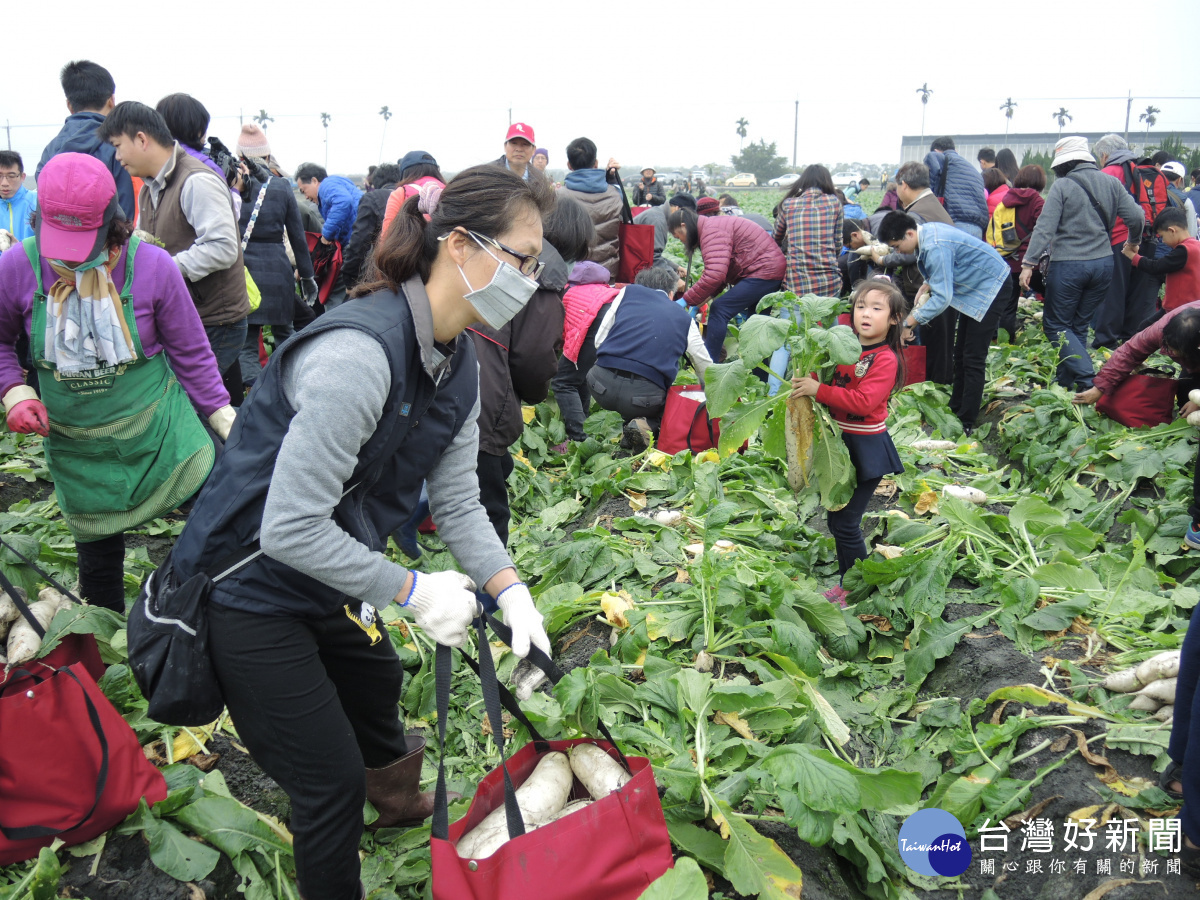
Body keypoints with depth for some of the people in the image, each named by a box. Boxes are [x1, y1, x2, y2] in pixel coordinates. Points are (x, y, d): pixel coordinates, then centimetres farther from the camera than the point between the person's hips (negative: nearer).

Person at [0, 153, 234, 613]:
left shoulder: (152, 266, -15)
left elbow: (191, 352, -3)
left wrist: (227, 421, -3)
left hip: (159, 429, -1)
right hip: (76, 446, 2)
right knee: (97, 554, 16)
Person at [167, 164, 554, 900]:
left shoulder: (458, 362, -3)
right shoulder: (358, 354, -34)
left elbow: (456, 500, 1)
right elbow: (290, 528, -33)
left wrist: (511, 591, -13)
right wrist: (414, 593, -24)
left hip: (328, 586, 9)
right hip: (248, 596, -9)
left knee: (376, 685, 30)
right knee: (333, 783, 2)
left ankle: (401, 799, 59)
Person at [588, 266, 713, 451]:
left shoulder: (627, 292, 19)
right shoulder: (685, 319, 20)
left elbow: (599, 340, 14)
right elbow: (706, 367, 28)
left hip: (602, 383, 2)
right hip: (645, 394, -2)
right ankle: (647, 426, -5)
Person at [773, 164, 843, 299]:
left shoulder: (788, 204, 8)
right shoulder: (834, 202, 6)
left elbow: (776, 240, 23)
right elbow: (838, 244, 10)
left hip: (796, 285, 0)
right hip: (829, 285, 0)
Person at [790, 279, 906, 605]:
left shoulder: (886, 359, -14)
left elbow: (864, 402, -26)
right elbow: (825, 382, 19)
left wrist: (818, 390, -29)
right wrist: (804, 380, -2)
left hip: (866, 449, -7)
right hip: (839, 443, 7)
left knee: (845, 523, -5)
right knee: (837, 519, 15)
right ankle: (847, 581, 30)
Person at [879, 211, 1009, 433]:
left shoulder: (935, 248, -32)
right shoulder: (927, 231, -1)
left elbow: (943, 297, -33)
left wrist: (909, 322, -30)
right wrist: (928, 285, -4)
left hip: (990, 287, -10)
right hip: (975, 288, 10)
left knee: (972, 359, -9)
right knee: (960, 355, 15)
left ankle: (966, 424, -5)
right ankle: (955, 410, 24)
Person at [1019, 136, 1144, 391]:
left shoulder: (1062, 186, -9)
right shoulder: (1110, 183, 6)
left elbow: (1045, 228, -15)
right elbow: (1136, 217, 5)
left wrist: (1028, 263, -14)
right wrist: (1134, 242, 24)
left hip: (1068, 266, -6)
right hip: (1103, 264, 6)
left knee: (1055, 325, 4)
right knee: (1079, 326, 15)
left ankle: (1086, 377, -11)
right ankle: (1067, 382, 18)